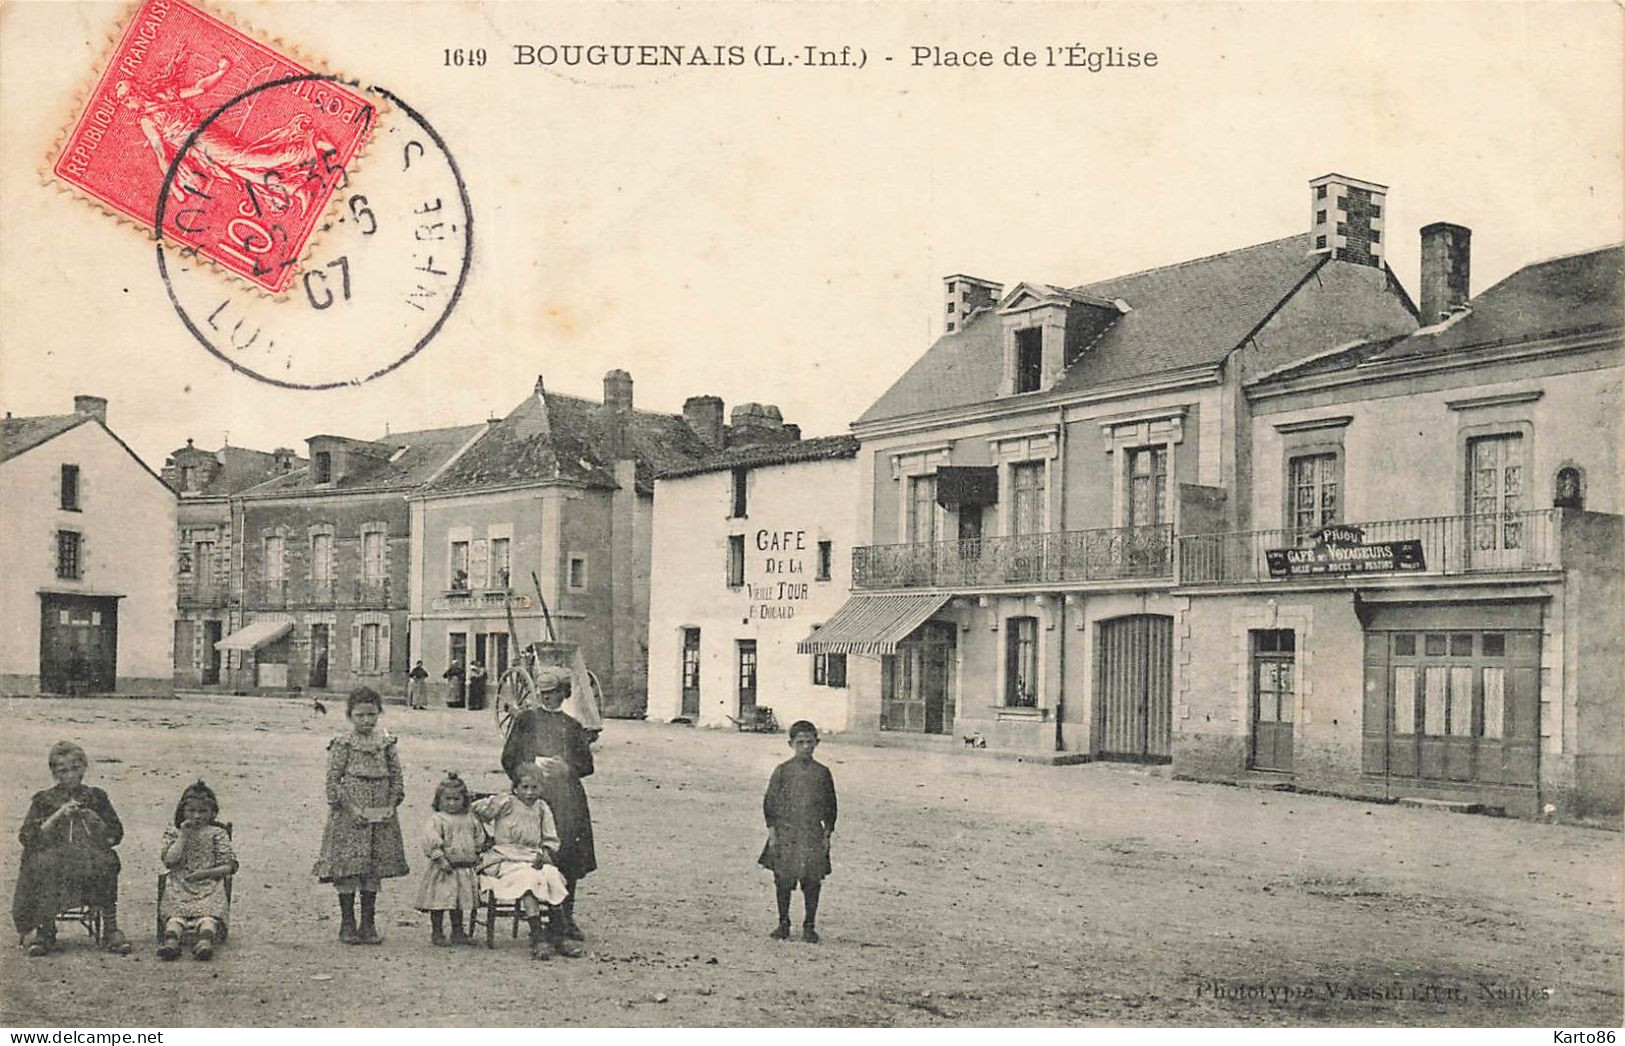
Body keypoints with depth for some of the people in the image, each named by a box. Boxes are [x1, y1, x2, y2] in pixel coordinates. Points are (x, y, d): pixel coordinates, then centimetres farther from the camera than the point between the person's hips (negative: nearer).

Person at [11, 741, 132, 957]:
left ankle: (110, 929, -24)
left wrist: (96, 821, -4)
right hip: (54, 855, 0)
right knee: (45, 865, -35)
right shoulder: (43, 800, 12)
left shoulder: (96, 797, 15)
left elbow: (115, 835, 15)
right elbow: (27, 838, -1)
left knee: (106, 863, -32)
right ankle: (45, 930, -22)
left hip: (92, 855, 1)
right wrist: (59, 815, -9)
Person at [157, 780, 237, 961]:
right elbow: (169, 861, -1)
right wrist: (184, 836, -2)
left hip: (209, 885, -1)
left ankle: (204, 941, -55)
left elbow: (229, 866, 5)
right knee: (175, 912, -30)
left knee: (209, 912, -32)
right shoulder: (174, 833, 16)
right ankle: (171, 940, -53)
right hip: (179, 885, 1)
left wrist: (205, 873, -8)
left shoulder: (217, 833, 12)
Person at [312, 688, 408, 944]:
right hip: (349, 817, -3)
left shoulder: (386, 743, 6)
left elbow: (396, 777, 10)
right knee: (347, 870, -1)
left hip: (381, 817, 4)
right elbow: (332, 781, -7)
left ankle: (368, 924, 16)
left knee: (375, 871, 7)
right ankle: (347, 925, 11)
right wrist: (352, 809, -14)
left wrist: (391, 805, -4)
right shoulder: (342, 744, -4)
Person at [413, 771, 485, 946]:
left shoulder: (470, 818, 9)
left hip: (466, 868, 5)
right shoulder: (437, 819, -8)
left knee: (460, 902, 12)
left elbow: (479, 837, 20)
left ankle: (458, 933, 22)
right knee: (440, 901, -2)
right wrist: (440, 859, -21)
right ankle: (437, 933, 10)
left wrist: (477, 855, 16)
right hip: (444, 870, -5)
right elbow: (431, 840, -16)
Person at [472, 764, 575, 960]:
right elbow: (475, 810, 1)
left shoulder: (541, 808, 11)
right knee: (530, 878, -34)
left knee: (553, 876, -26)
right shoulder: (506, 803, -3)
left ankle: (557, 935, -22)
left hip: (533, 859, 4)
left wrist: (544, 853, -7)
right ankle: (537, 938, -36)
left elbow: (551, 840, 14)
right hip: (505, 860, -4)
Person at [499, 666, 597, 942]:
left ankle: (567, 917, 12)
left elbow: (586, 765, 13)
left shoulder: (572, 726, 16)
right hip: (536, 796, -2)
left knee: (570, 860, 1)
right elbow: (508, 759, 9)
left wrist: (565, 767, -4)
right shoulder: (525, 719, 11)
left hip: (568, 799, 2)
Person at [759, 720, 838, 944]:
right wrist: (772, 829, -4)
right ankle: (783, 923, 17)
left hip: (813, 835, 1)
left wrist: (827, 833, 4)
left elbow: (830, 805, 9)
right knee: (783, 880, 3)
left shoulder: (822, 773, 5)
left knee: (812, 882, 0)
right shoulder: (782, 770, 1)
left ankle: (809, 926, 12)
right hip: (785, 833, -1)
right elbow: (770, 801, 2)